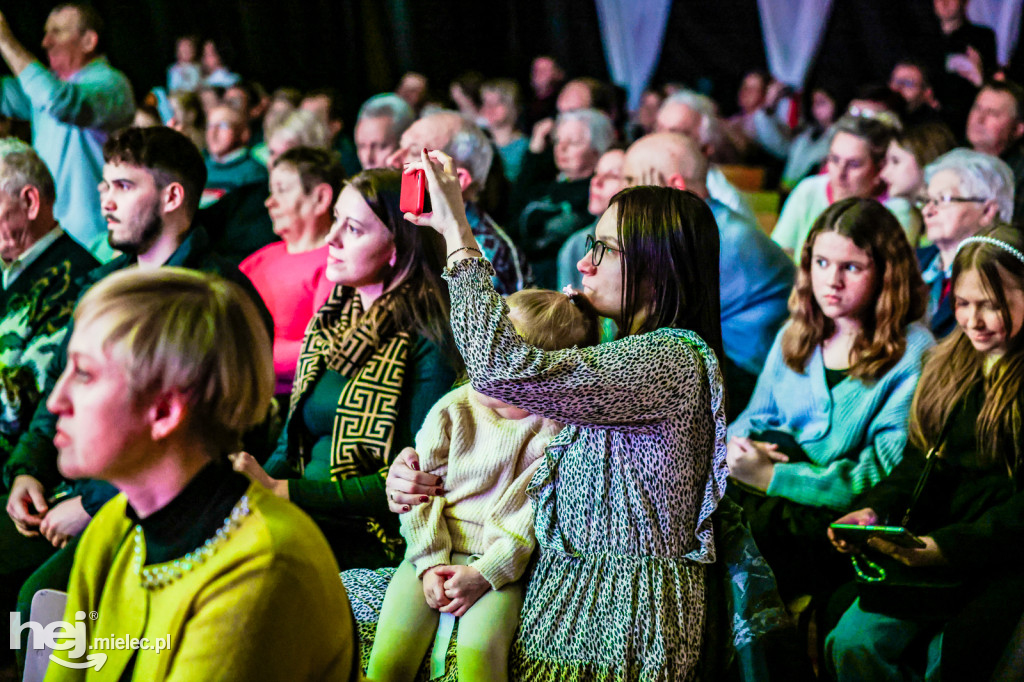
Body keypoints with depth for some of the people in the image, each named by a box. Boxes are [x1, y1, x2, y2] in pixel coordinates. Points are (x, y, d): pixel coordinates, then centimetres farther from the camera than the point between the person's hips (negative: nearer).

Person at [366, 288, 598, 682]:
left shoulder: (555, 431, -4)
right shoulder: (452, 410, 4)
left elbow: (538, 517, -7)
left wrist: (484, 574, -14)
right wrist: (431, 563, -8)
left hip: (502, 565, -2)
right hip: (434, 555, 2)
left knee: (479, 650, -31)